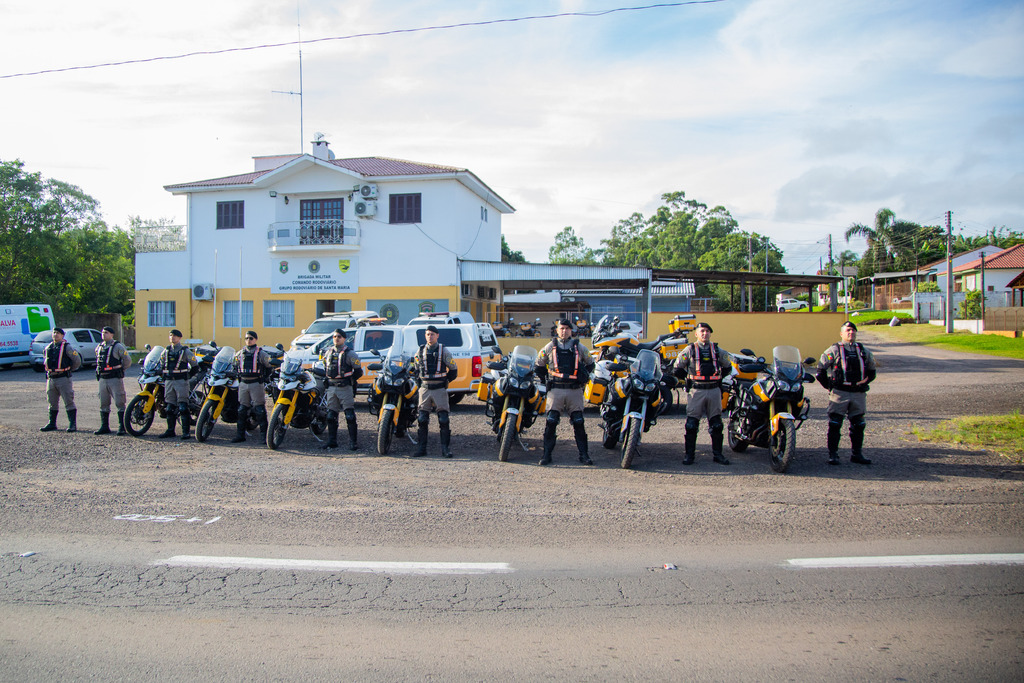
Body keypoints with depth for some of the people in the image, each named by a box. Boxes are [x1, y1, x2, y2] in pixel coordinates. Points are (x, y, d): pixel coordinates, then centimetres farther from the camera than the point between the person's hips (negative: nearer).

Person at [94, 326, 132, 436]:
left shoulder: (117, 346, -6)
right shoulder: (99, 347, 14)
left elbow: (127, 360, -4)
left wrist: (120, 370, 3)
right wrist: (99, 371, 19)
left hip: (115, 378, -7)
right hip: (103, 379, 7)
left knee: (119, 403, -7)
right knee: (103, 404, 10)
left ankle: (122, 427, -5)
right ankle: (104, 426, 17)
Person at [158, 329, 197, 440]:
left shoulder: (185, 351, -1)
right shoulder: (166, 350, 13)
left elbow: (194, 365, 5)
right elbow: (161, 363, 25)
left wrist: (188, 375, 2)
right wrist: (163, 376, 17)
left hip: (181, 381, -5)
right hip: (168, 381, 5)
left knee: (183, 407, -9)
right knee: (170, 407, 8)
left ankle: (186, 432, -8)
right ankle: (170, 430, 16)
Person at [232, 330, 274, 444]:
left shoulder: (261, 353, 0)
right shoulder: (240, 353, 12)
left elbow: (269, 367, 7)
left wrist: (264, 378, 2)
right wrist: (238, 377, 19)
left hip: (256, 383, -4)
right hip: (243, 383, 4)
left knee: (260, 410, -6)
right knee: (241, 409, 7)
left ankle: (265, 434, -3)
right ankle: (240, 434, 13)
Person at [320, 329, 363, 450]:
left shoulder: (349, 353, -5)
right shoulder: (329, 351, 13)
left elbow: (358, 371, -2)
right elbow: (325, 367, 26)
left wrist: (350, 380, -4)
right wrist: (327, 379, 14)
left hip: (345, 388, -6)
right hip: (331, 388, 6)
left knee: (350, 416, -7)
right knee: (331, 415, 8)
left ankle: (353, 442, -4)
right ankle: (332, 441, 17)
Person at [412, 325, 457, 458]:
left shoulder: (443, 350, 1)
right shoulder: (420, 351, 9)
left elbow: (453, 370, 10)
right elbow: (415, 368, 21)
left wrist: (445, 381, 8)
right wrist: (419, 381, 10)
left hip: (439, 388, -2)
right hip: (425, 388, 2)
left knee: (444, 420, -4)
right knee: (421, 420, 0)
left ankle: (446, 448, 3)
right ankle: (421, 448, 7)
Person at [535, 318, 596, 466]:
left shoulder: (579, 347, 9)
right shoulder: (550, 346, 7)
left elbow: (590, 363, 24)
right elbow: (539, 365, 19)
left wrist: (584, 378, 14)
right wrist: (546, 379, 13)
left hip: (575, 390, 1)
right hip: (556, 390, -1)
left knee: (578, 423, 2)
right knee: (550, 423, -4)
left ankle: (584, 454, 9)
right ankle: (547, 454, 3)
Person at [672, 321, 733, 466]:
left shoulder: (718, 350, 10)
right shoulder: (689, 350, 2)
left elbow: (728, 367, 24)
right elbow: (676, 369, 7)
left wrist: (718, 377, 13)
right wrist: (690, 377, 5)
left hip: (714, 390, 2)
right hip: (696, 390, -2)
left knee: (716, 424, 5)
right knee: (691, 424, -4)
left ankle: (717, 453, 14)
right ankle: (689, 454, 4)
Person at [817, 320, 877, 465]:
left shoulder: (863, 350, 13)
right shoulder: (834, 350, -1)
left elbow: (871, 369, 28)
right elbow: (821, 369, 0)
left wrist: (865, 382, 18)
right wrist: (830, 386, 0)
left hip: (858, 393, 5)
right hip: (839, 393, -4)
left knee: (858, 425, 9)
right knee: (835, 425, -4)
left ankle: (857, 454, 20)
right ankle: (833, 454, 2)